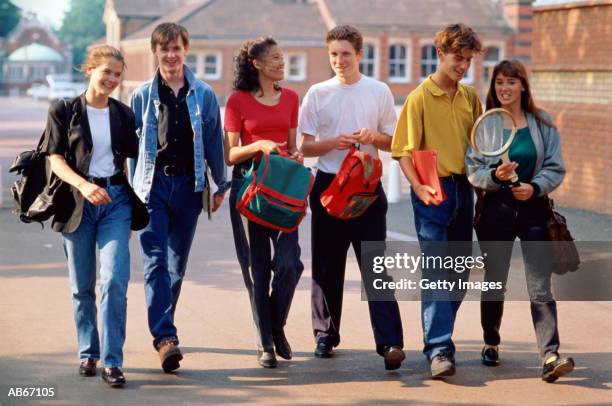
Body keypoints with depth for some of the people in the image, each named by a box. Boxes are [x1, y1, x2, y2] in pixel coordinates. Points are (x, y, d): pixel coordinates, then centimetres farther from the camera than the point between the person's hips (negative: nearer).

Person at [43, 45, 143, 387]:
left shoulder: (124, 114, 9)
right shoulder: (64, 111, 1)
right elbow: (56, 159, -5)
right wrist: (83, 185, -21)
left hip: (116, 200, 1)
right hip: (78, 203, -1)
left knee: (115, 280, -12)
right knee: (82, 285, 7)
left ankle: (112, 361, -9)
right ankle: (88, 353, 22)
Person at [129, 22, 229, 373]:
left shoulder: (204, 95, 5)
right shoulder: (142, 95, 4)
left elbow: (214, 141, 9)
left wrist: (221, 185, 10)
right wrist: (130, 187, 7)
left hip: (188, 185, 1)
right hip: (153, 184, -1)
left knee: (177, 264, 8)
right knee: (155, 261, -13)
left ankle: (163, 328, 23)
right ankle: (165, 336, -19)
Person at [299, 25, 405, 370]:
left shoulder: (379, 92, 5)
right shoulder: (318, 94, 5)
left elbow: (394, 143, 10)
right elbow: (305, 147, 5)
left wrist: (373, 137, -11)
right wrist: (334, 143, -13)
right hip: (328, 185, 1)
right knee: (327, 265, 7)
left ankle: (390, 342, -14)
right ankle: (326, 335, 19)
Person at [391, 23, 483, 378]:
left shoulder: (470, 97, 11)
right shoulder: (420, 97, -6)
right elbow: (404, 151, -9)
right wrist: (419, 187, -22)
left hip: (463, 188, 6)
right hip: (434, 191, -6)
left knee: (459, 273, 10)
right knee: (436, 272, -10)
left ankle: (439, 337, 23)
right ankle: (439, 350, -13)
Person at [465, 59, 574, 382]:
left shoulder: (542, 123, 3)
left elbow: (556, 168, 2)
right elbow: (472, 168, -4)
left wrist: (535, 187, -15)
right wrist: (495, 176, -23)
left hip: (533, 208, 0)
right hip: (496, 210, 1)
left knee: (540, 287, -9)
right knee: (494, 282, 13)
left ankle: (551, 356, -15)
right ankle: (491, 344, 32)